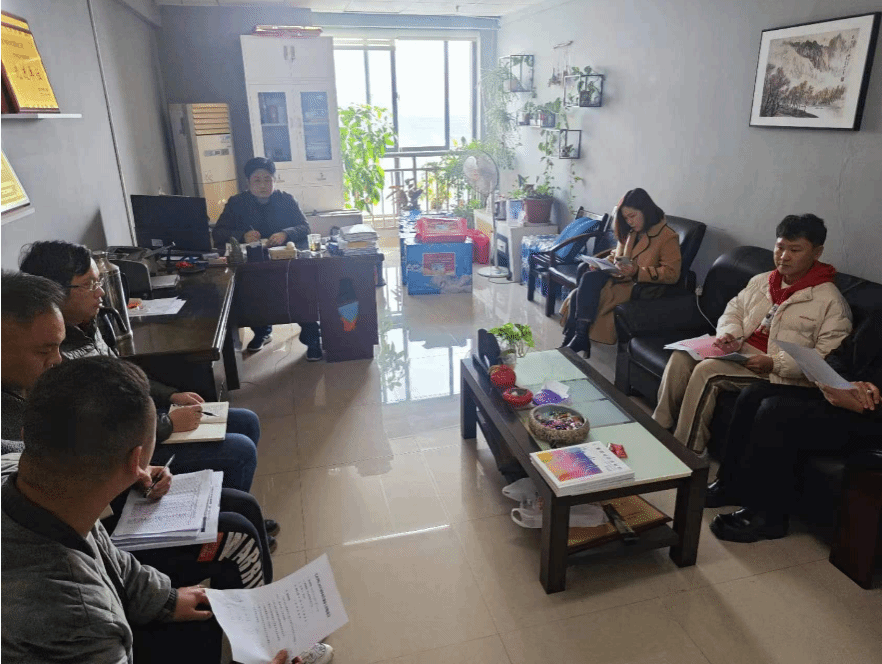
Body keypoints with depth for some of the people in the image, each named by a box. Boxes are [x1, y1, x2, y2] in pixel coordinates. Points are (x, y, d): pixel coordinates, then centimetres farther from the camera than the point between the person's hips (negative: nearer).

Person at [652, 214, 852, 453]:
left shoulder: (830, 300, -6)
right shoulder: (761, 281, 15)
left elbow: (829, 358, -13)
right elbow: (734, 310, 21)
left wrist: (774, 363, -23)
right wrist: (728, 334, -4)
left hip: (778, 373, -6)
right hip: (740, 351, 7)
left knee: (707, 370, -29)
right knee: (682, 356, -18)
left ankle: (686, 454, -20)